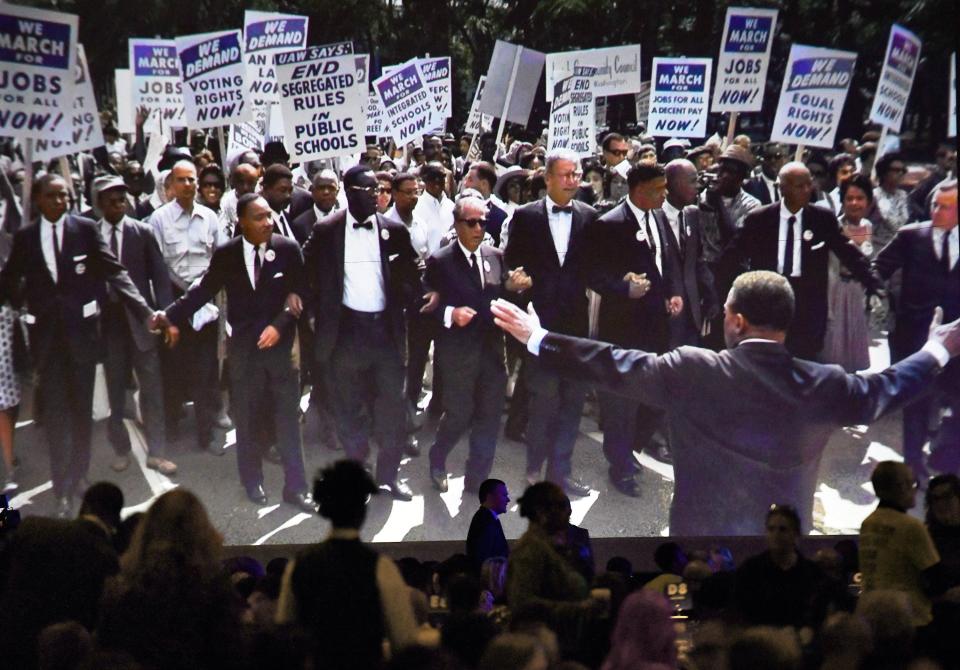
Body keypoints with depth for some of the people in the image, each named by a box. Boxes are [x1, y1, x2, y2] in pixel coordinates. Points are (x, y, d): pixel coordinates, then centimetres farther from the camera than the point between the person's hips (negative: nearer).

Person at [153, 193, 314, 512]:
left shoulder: (288, 249, -4)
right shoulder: (225, 254, -1)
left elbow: (300, 294, -2)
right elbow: (204, 290, 0)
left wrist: (279, 325, -14)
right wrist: (170, 315, -11)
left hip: (281, 342, -1)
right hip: (243, 345, 1)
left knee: (288, 418, 2)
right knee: (245, 418, 9)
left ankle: (295, 487, 11)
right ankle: (253, 482, 26)